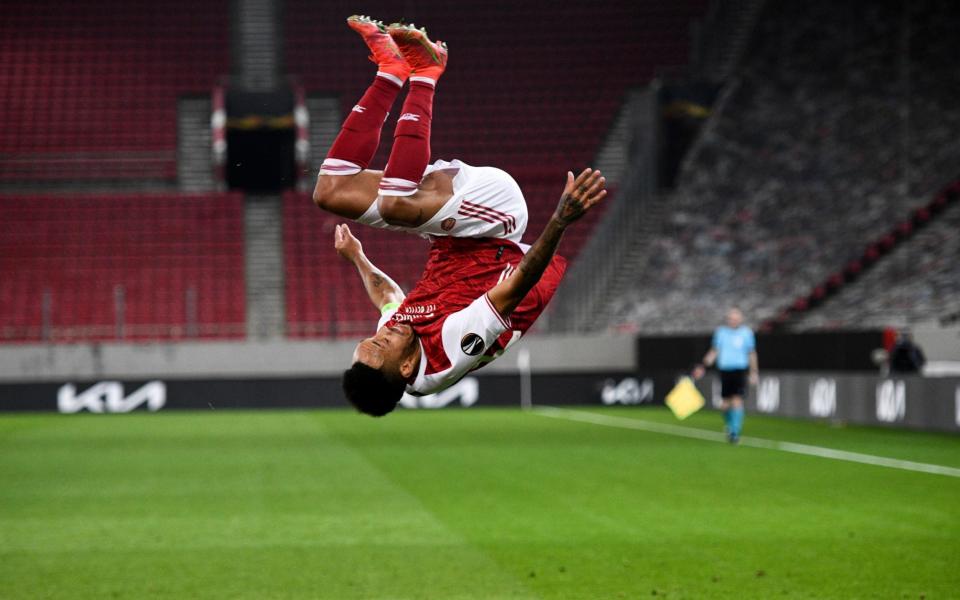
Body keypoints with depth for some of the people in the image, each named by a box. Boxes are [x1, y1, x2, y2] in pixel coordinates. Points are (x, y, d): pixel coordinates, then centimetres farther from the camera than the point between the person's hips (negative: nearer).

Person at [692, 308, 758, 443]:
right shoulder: (721, 332, 6)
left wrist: (754, 373, 8)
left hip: (740, 370, -2)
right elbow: (714, 352, 12)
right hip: (725, 370, 2)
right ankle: (729, 425, 30)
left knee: (737, 401, -15)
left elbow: (752, 354, 10)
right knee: (726, 404, 3)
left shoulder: (747, 333, 2)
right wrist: (703, 366, 4)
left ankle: (735, 432, -13)